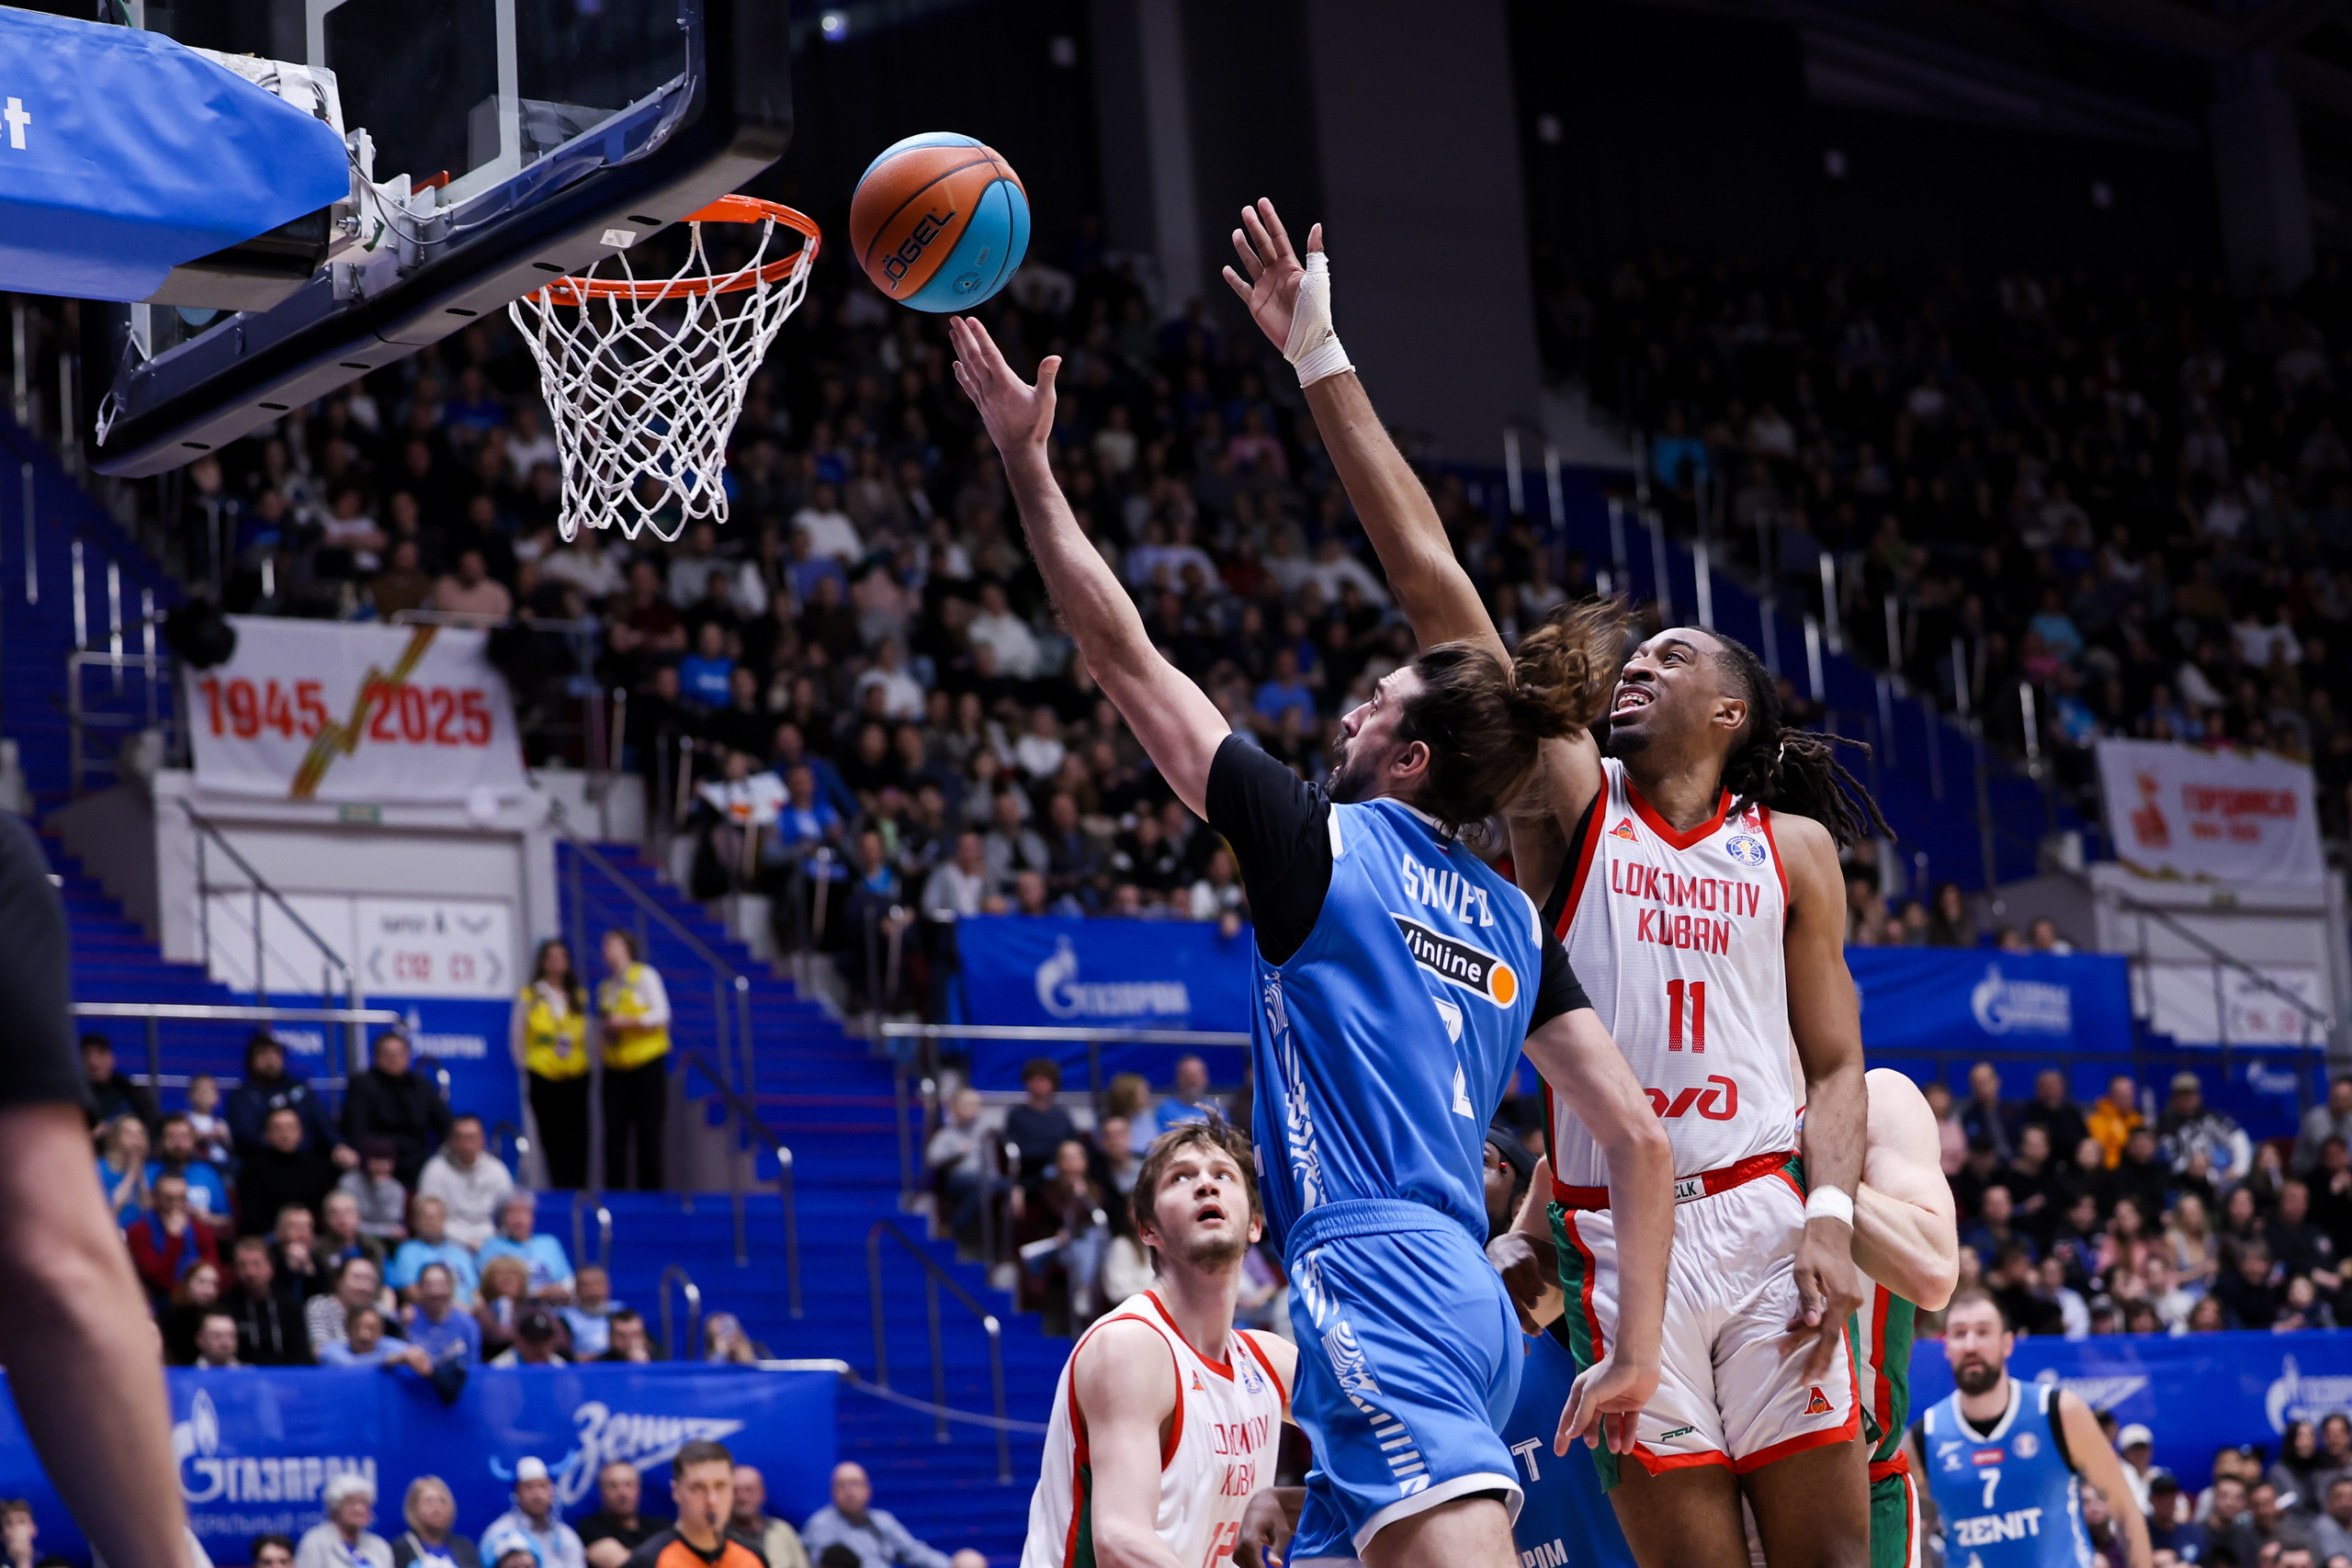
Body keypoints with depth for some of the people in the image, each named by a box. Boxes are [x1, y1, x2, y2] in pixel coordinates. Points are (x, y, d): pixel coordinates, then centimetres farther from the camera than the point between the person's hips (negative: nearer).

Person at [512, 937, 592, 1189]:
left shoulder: (579, 996, 12)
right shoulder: (529, 996, 4)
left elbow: (586, 1033, 16)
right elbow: (516, 1036, 6)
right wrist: (525, 1065, 2)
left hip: (576, 1075, 2)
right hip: (543, 1078, -2)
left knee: (577, 1136, -5)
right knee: (552, 1137, -3)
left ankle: (578, 1188, -3)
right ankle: (560, 1189, 0)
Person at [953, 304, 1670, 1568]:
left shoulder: (1318, 844, 1)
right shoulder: (1514, 923, 17)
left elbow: (1122, 653, 3)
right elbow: (1637, 1136, 12)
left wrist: (1026, 459, 9)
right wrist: (1636, 1354, 17)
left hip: (1373, 1274, -8)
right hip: (1470, 1304, 8)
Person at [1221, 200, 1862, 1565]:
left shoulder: (1791, 847, 10)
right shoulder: (1570, 799, 9)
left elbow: (1834, 1062, 7)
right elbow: (1430, 575, 4)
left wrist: (1830, 1217, -11)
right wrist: (1321, 361, 0)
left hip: (1763, 1218, 0)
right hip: (1615, 1236, 0)